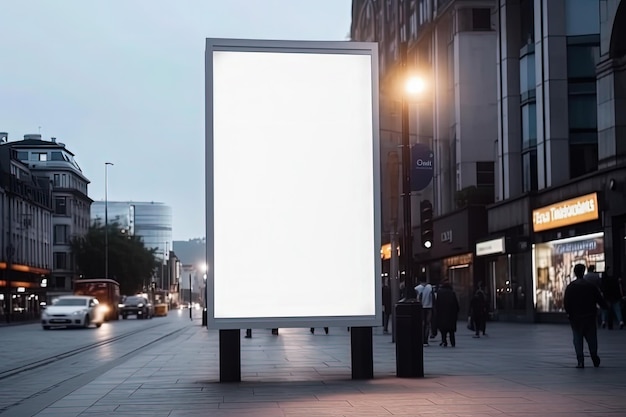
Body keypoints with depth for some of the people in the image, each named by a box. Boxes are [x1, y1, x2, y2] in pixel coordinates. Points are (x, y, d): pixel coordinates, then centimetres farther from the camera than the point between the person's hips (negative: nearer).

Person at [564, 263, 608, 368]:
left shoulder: (570, 287, -5)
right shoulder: (591, 285, -3)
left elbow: (566, 303, -8)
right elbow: (600, 300, 1)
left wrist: (569, 313, 5)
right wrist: (605, 306, 20)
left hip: (575, 317, -1)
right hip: (590, 316, 1)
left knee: (577, 339, 4)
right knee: (591, 338, 13)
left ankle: (580, 361, -2)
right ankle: (595, 360, 15)